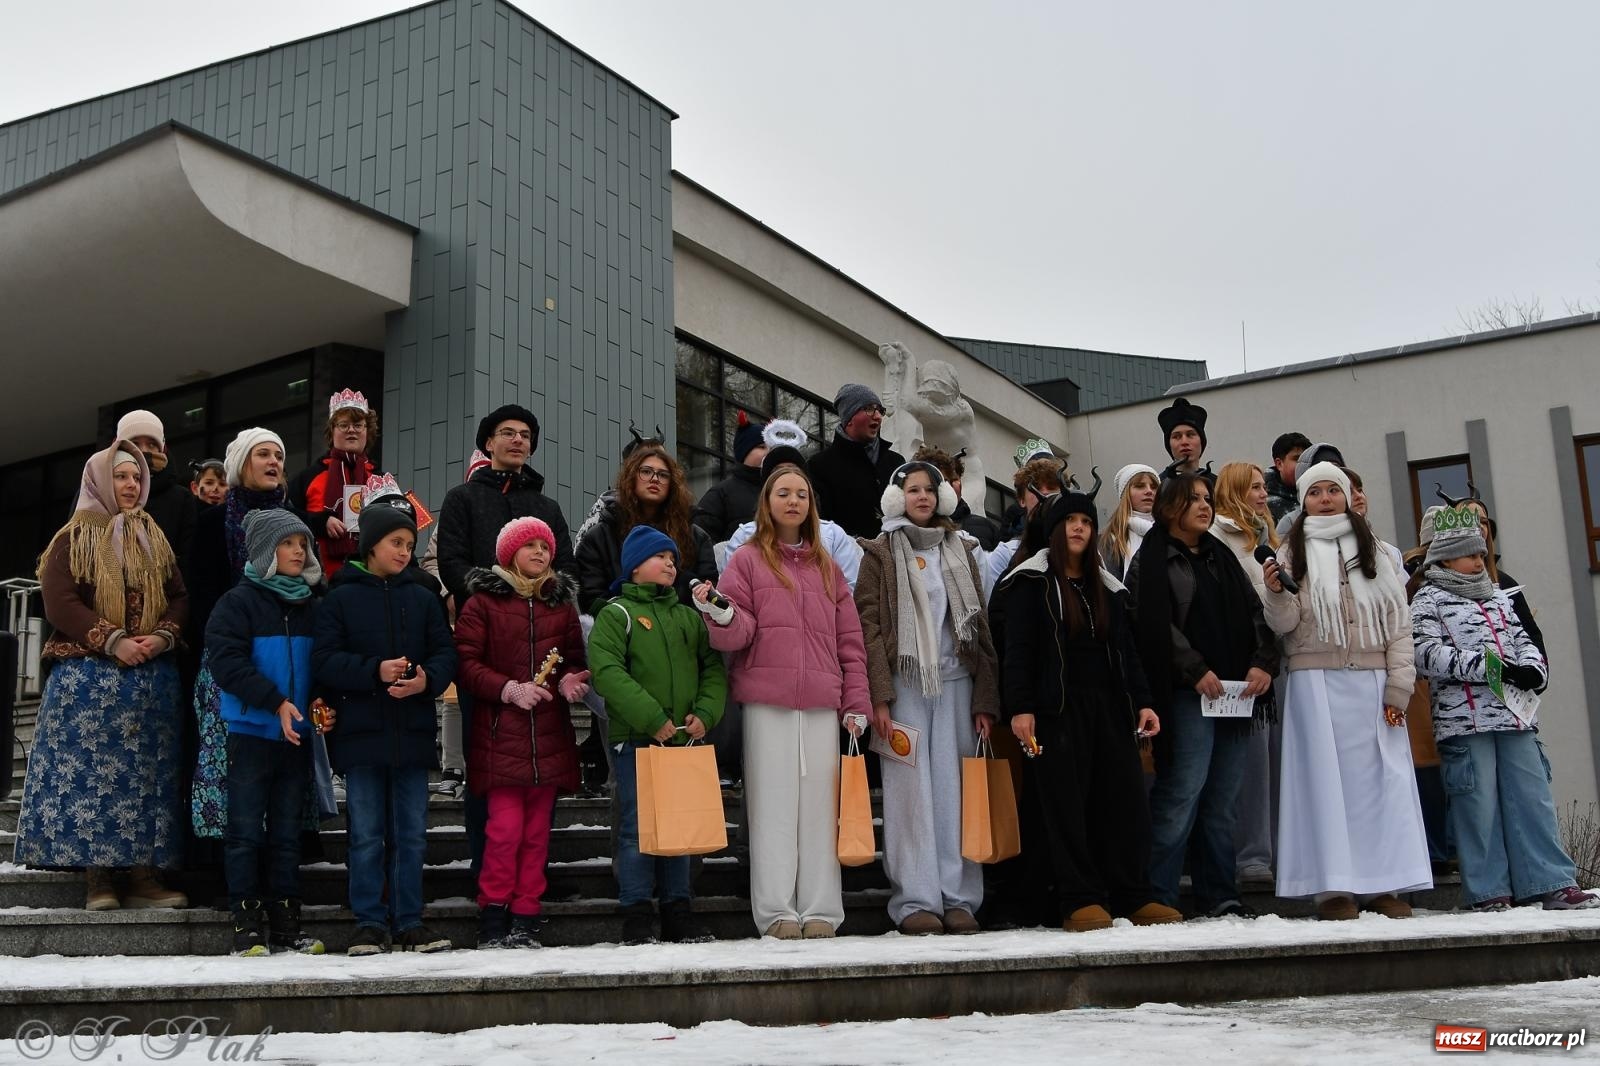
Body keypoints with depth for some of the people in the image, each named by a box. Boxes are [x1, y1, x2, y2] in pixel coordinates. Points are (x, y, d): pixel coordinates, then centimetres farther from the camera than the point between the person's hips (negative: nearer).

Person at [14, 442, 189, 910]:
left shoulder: (155, 538, 16)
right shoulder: (73, 539, 4)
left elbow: (179, 597, 11)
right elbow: (60, 603, -7)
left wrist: (163, 636, -8)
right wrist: (112, 641, -17)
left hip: (153, 676, 4)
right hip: (89, 676, -4)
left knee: (147, 775, 1)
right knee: (90, 773, -6)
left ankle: (143, 875, 3)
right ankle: (97, 876, -2)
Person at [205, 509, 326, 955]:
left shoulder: (310, 605, 12)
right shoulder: (239, 601, -4)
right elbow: (227, 662, -13)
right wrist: (275, 702, -21)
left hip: (297, 734, 5)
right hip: (251, 731, -5)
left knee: (288, 831, 9)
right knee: (246, 831, -1)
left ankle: (285, 923, 14)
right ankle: (247, 925, 4)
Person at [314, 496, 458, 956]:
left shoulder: (423, 598, 10)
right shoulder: (341, 598, 1)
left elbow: (446, 653, 6)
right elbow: (324, 660, -5)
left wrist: (427, 678, -15)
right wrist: (375, 671, -18)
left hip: (412, 732, 3)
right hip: (361, 732, -3)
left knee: (411, 834, 7)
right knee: (366, 835, 3)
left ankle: (409, 923, 15)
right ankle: (370, 923, 12)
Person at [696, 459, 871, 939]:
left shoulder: (827, 566, 16)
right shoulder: (747, 560, 8)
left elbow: (850, 640, 13)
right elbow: (738, 634, -1)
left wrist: (856, 703, 6)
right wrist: (721, 615, -24)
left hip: (822, 703, 3)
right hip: (767, 702, -2)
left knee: (821, 804, 2)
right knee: (774, 803, -2)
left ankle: (821, 911, 6)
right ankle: (777, 912, 1)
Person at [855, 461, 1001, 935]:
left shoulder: (961, 553, 17)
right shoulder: (880, 553, 6)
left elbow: (980, 626, 13)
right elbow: (868, 625, -2)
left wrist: (985, 699, 5)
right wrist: (878, 695, -13)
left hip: (955, 682, 3)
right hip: (905, 682, -3)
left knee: (954, 790, 1)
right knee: (911, 790, -4)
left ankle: (959, 897, 4)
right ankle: (915, 900, -1)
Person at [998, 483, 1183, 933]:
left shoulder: (1107, 587, 20)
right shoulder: (1032, 581, 2)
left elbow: (1126, 649, 19)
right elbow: (1017, 648, -6)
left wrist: (1142, 701, 8)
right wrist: (1020, 707, -15)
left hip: (1109, 706, 5)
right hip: (1058, 708, -5)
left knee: (1126, 799, 2)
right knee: (1066, 803, -4)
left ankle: (1134, 898, 9)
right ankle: (1081, 901, 1)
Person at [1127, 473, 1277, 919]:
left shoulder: (1221, 556, 21)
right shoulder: (1152, 559, 2)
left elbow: (1254, 612, 15)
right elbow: (1155, 624, -10)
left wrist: (1263, 662, -1)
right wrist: (1196, 670, -15)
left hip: (1236, 692, 6)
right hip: (1186, 694, -6)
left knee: (1224, 799, 7)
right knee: (1182, 792, -11)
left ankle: (1219, 894, 14)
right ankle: (1158, 895, -4)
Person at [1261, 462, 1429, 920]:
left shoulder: (1374, 552, 13)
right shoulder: (1293, 553, 8)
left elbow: (1399, 622, 8)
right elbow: (1285, 624, 1)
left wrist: (1398, 687, -1)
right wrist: (1276, 593, -20)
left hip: (1372, 681, 2)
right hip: (1316, 681, -2)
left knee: (1380, 776, 0)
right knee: (1326, 776, -4)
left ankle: (1384, 884, 5)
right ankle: (1334, 887, -2)